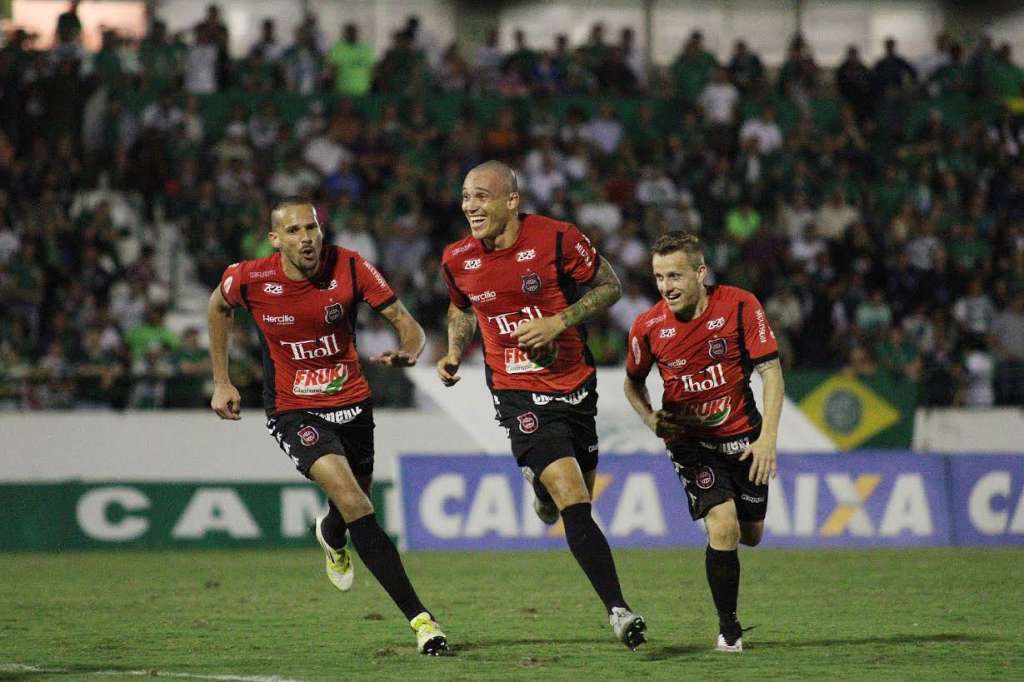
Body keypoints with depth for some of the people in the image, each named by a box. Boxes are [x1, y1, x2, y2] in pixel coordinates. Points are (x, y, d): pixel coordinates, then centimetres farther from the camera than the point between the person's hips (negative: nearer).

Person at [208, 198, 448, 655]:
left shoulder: (350, 268, -14)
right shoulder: (250, 279, -15)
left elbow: (405, 322, -10)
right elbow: (218, 308, 9)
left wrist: (408, 351, -34)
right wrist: (221, 383, 10)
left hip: (352, 402, 3)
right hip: (293, 412, -3)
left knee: (351, 507, 19)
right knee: (355, 505, -23)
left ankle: (332, 538, 62)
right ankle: (419, 618, -25)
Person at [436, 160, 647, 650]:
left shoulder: (557, 239, -12)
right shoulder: (458, 260, -2)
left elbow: (609, 287, -3)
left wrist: (560, 321, -16)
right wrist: (454, 353, 3)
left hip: (575, 384, 1)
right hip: (519, 395, -1)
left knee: (581, 491, 15)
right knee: (574, 504, -17)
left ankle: (541, 483, 52)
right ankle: (617, 609, -15)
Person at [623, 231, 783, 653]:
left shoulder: (740, 306, -15)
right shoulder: (649, 327, -11)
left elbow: (770, 370, -12)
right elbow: (633, 383, 8)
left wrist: (767, 437, -20)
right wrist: (652, 419, -11)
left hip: (743, 434, 1)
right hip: (690, 440, -1)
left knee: (750, 535, 10)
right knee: (723, 527, -19)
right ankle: (728, 629, -5)